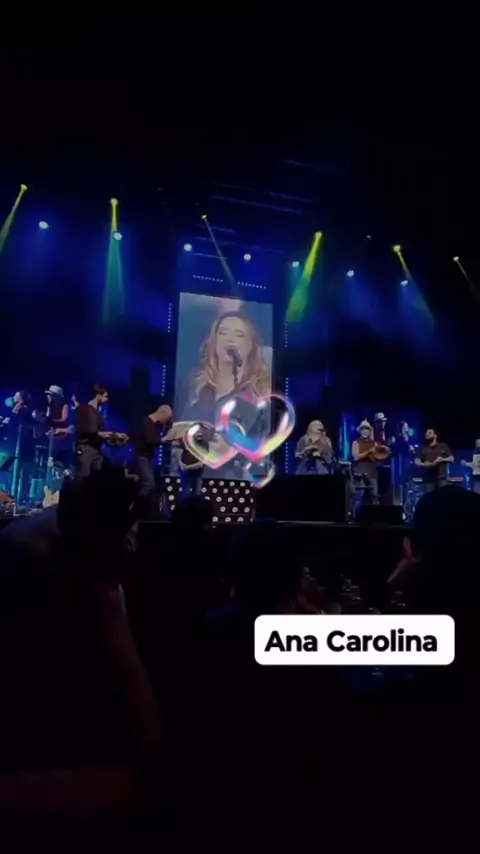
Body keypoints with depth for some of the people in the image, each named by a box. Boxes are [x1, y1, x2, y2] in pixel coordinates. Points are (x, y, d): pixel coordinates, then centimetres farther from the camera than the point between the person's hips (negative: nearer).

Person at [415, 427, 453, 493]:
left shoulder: (443, 446, 10)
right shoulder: (422, 448, 9)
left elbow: (451, 458, 7)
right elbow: (417, 462, 2)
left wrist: (442, 460, -11)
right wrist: (424, 465, -18)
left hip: (442, 478, 0)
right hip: (428, 479, 0)